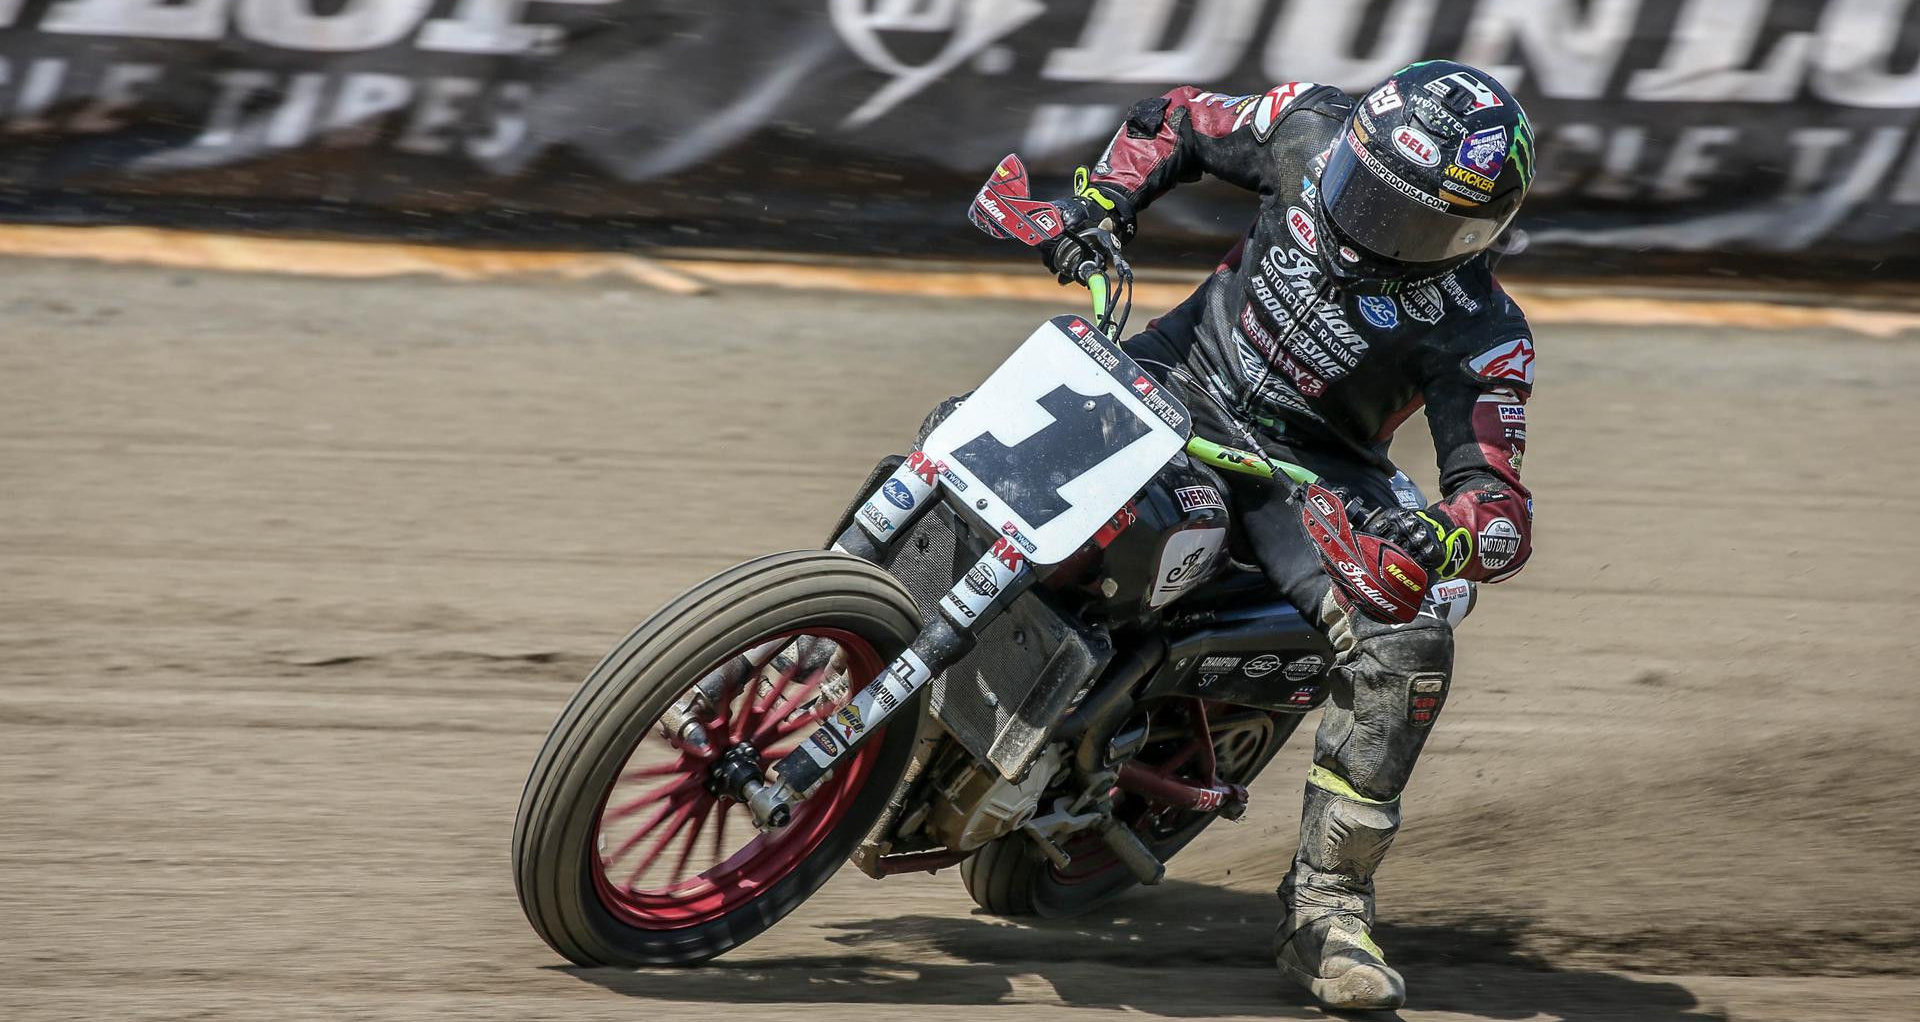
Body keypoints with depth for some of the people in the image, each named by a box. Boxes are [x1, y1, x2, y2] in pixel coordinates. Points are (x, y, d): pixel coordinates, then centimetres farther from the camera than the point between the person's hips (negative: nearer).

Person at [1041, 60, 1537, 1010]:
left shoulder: (1478, 336, -21)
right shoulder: (1313, 130, -12)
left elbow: (1503, 509, -25)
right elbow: (1177, 120, 7)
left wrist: (1449, 537, -48)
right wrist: (1099, 199, -10)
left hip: (1311, 472, -3)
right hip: (1179, 376, 3)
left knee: (1407, 647, -26)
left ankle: (1325, 905, -12)